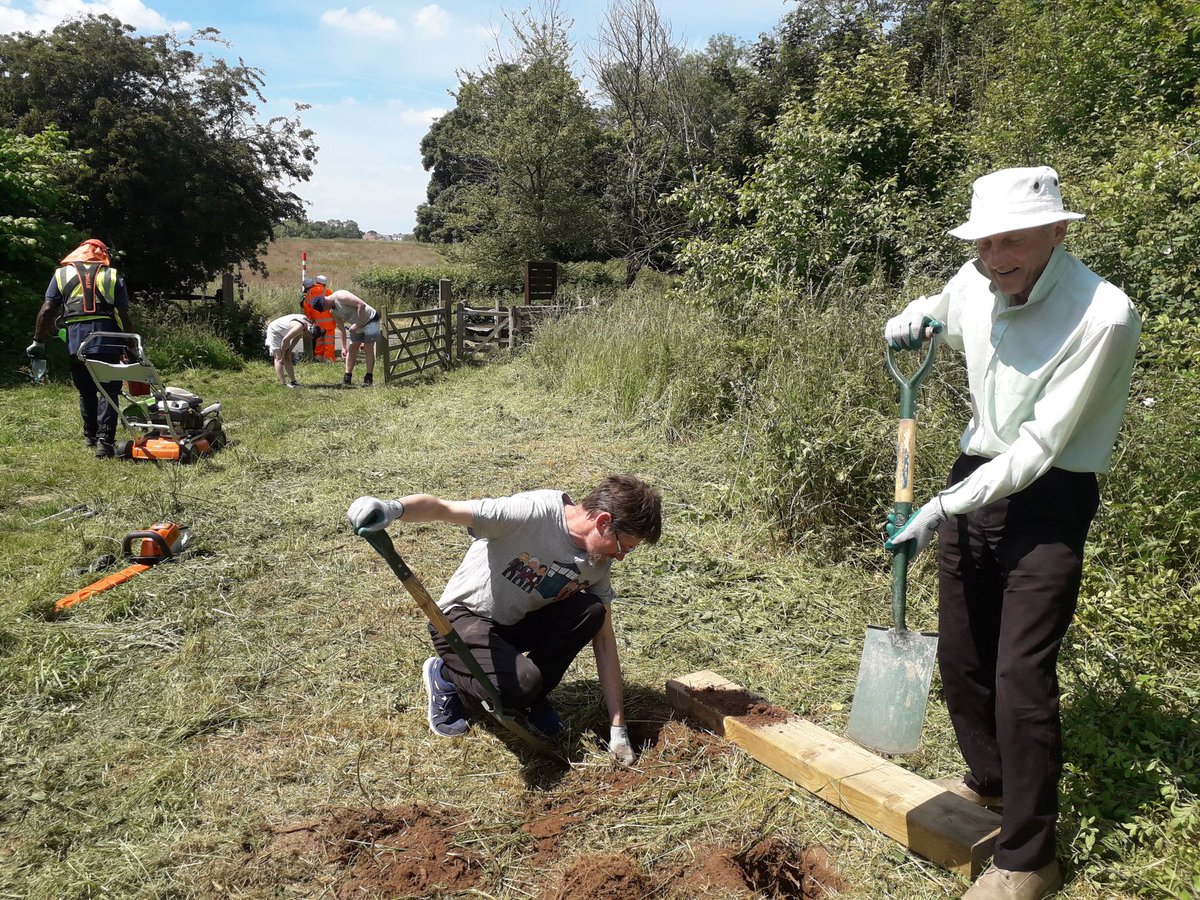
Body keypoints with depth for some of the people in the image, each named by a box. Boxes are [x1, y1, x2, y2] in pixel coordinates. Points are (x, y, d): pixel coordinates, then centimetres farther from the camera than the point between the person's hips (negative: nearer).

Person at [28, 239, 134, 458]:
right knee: (108, 393, 2)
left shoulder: (62, 274, 13)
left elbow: (46, 311, 4)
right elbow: (124, 316, 4)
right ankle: (104, 441, -8)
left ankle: (90, 436, 30)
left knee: (86, 392, 18)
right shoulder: (113, 276, 11)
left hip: (76, 342, 2)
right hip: (107, 343, -2)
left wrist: (38, 342, 11)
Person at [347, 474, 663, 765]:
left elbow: (604, 641, -3)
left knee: (591, 611, -20)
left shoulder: (598, 563, -7)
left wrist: (618, 728, -5)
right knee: (520, 685, -32)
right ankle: (445, 676, 1)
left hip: (516, 624, 6)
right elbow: (441, 508, -37)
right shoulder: (533, 513, -28)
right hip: (462, 619, -6)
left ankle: (532, 696, 2)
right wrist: (394, 508, -60)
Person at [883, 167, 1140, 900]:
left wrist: (946, 508, -24)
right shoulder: (976, 282, -2)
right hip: (974, 480, 7)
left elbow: (1042, 444, -22)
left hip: (1049, 500, -6)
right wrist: (917, 317, 0)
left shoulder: (1103, 315, -21)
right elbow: (943, 312, 24)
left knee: (1022, 675, -7)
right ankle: (991, 782, 41)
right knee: (961, 656, 15)